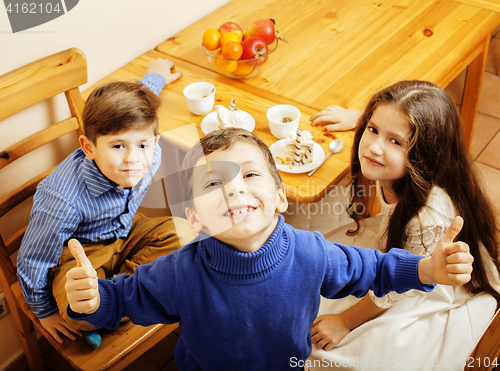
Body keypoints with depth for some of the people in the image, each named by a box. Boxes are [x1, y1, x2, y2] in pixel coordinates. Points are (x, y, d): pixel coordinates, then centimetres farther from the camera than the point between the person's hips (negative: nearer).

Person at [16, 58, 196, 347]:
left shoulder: (150, 154, -22)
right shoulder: (64, 200, -38)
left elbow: (136, 101, 2)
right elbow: (32, 263, -21)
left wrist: (155, 77, 25)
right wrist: (45, 313, -6)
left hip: (125, 231, 6)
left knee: (182, 233, -17)